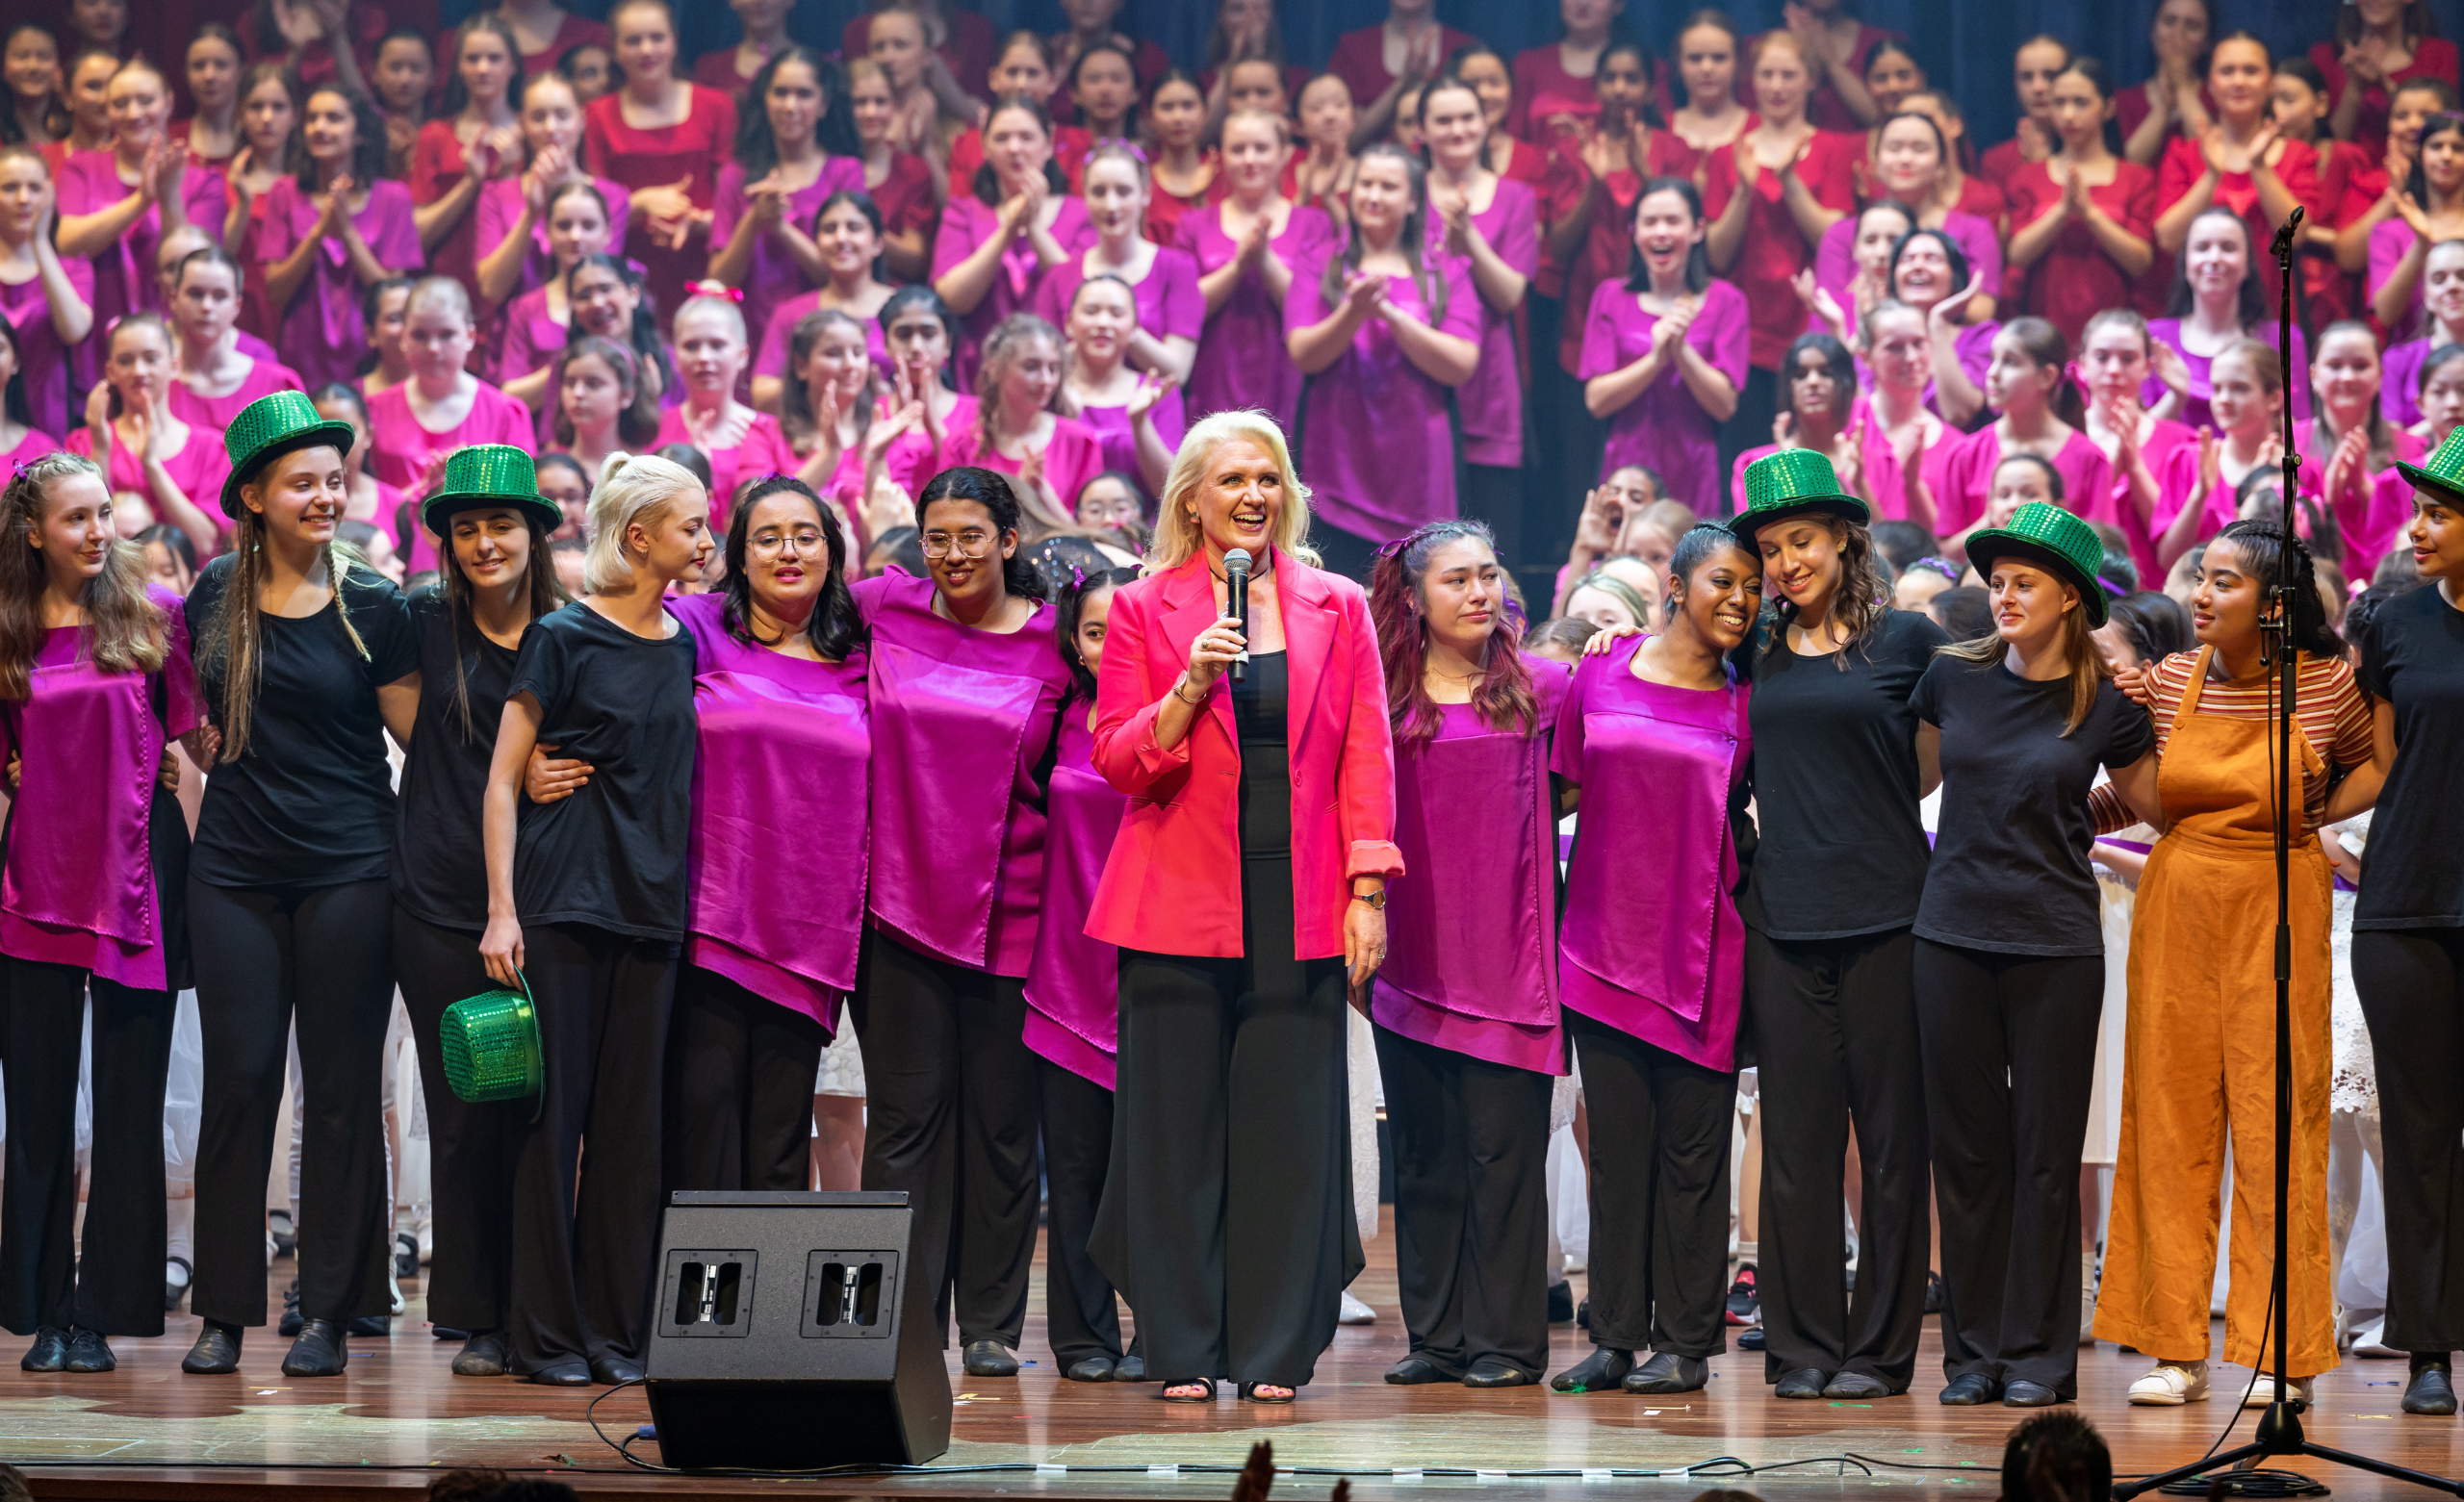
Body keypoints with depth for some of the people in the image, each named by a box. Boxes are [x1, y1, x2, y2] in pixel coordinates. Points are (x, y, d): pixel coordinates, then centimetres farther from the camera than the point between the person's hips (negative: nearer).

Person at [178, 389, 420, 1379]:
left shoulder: (373, 608, -1)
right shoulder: (214, 594, 7)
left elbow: (422, 738, 3)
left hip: (347, 869, -2)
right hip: (235, 869, 2)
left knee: (342, 1088, 1)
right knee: (239, 1078, 1)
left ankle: (327, 1312, 7)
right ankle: (223, 1309, 7)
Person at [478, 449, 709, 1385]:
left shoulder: (686, 647, 12)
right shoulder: (563, 638, -3)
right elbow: (502, 779, -4)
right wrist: (500, 911, -11)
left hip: (653, 913, 5)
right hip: (562, 903, -5)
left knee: (632, 1123, 5)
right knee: (553, 1115, -2)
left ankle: (617, 1332, 10)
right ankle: (546, 1334, 3)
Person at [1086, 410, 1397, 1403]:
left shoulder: (1336, 608, 10)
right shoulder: (1146, 611, 6)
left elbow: (1366, 757, 7)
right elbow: (1116, 758, 1)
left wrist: (1367, 892, -1)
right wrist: (1190, 687, -15)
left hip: (1299, 908, 1)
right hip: (1181, 904, -1)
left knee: (1289, 1126, 0)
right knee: (1176, 1127, -1)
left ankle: (1275, 1351, 6)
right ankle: (1182, 1351, 6)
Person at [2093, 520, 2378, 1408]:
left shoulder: (2326, 685, -3)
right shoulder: (2168, 683, 3)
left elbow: (2377, 764, 15)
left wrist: (2323, 813, 2)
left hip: (2279, 909, -3)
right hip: (2177, 907, 3)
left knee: (2277, 1121, -3)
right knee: (2171, 1121, 3)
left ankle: (2281, 1353, 3)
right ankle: (2176, 1348, 8)